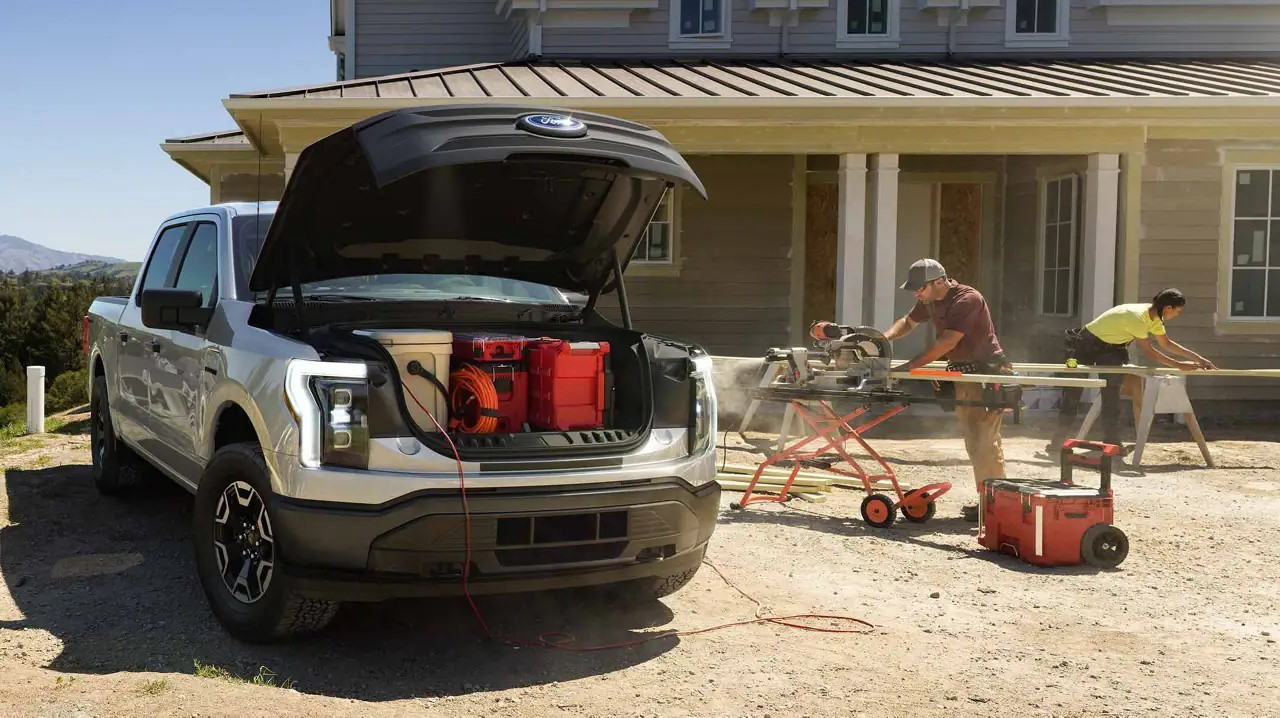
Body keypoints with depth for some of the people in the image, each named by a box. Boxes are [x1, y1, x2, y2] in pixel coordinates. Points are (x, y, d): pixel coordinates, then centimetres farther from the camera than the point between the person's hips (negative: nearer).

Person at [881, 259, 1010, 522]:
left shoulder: (968, 299, -21)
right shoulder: (930, 301, 6)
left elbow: (947, 342, -27)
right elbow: (908, 322, 21)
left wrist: (910, 366, -27)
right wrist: (885, 338, -1)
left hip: (986, 372, -9)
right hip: (963, 373, 9)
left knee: (985, 441, -11)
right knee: (974, 441, 11)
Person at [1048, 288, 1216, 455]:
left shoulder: (1155, 317, -4)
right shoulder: (1136, 317, -31)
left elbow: (1167, 344, 7)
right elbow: (1149, 351, -23)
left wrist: (1199, 359, 5)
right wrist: (1179, 365, -18)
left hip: (1109, 348, 8)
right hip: (1085, 345, -8)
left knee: (1111, 397, 0)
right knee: (1071, 395, -2)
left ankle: (1112, 444, 2)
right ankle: (1058, 443, 5)